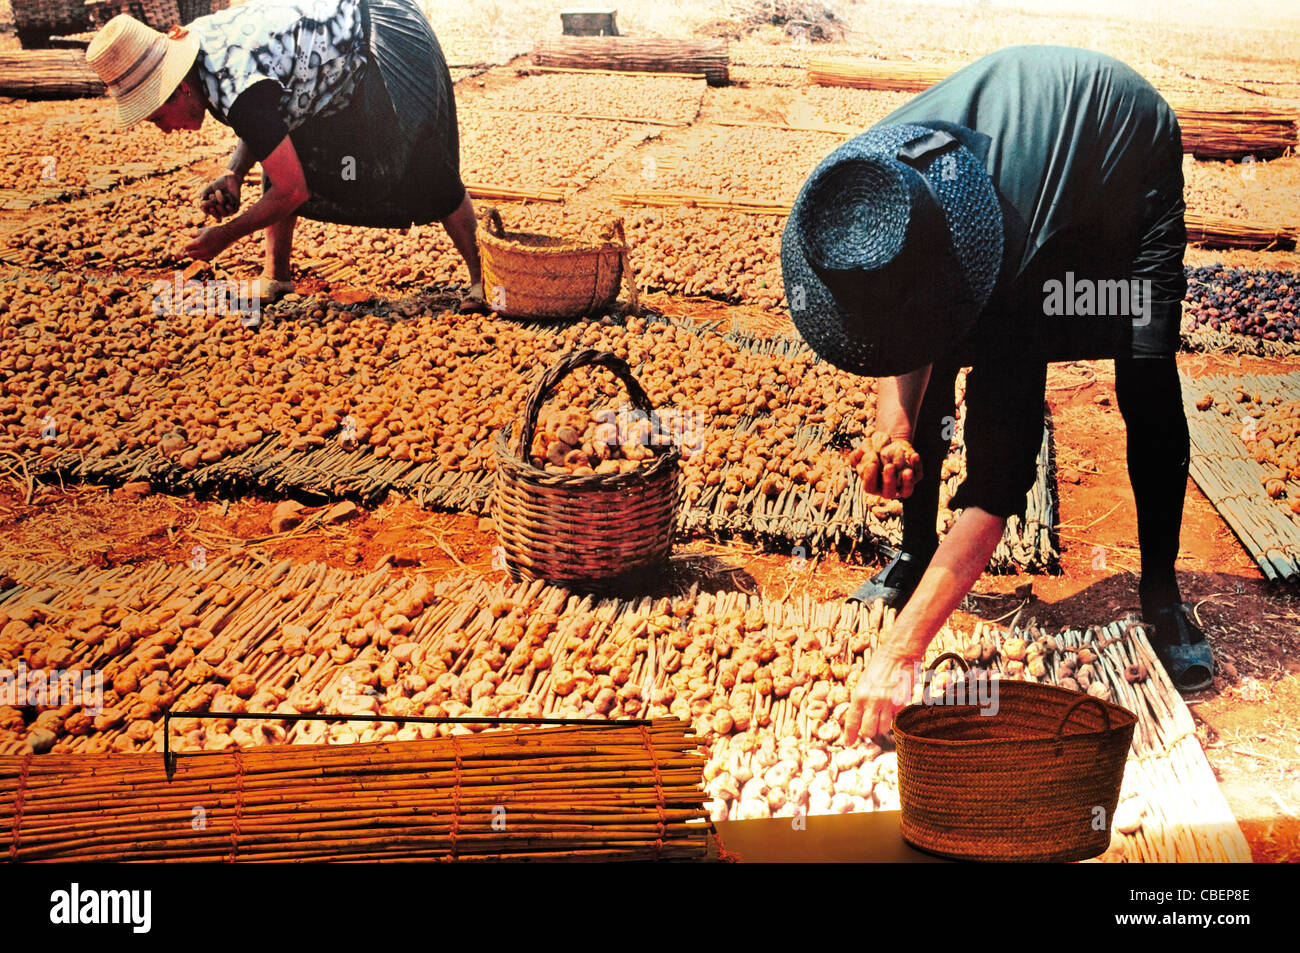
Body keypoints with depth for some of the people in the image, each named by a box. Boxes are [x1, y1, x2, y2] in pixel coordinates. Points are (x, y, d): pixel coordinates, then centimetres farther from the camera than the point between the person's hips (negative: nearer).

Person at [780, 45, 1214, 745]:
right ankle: (916, 553, 11)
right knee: (929, 362, -8)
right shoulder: (860, 190, -32)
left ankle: (1160, 592, -3)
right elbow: (896, 311, -9)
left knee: (1147, 375, -22)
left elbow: (997, 482, -47)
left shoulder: (996, 245, -48)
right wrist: (895, 424, -30)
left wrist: (899, 652, -51)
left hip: (1132, 153, -5)